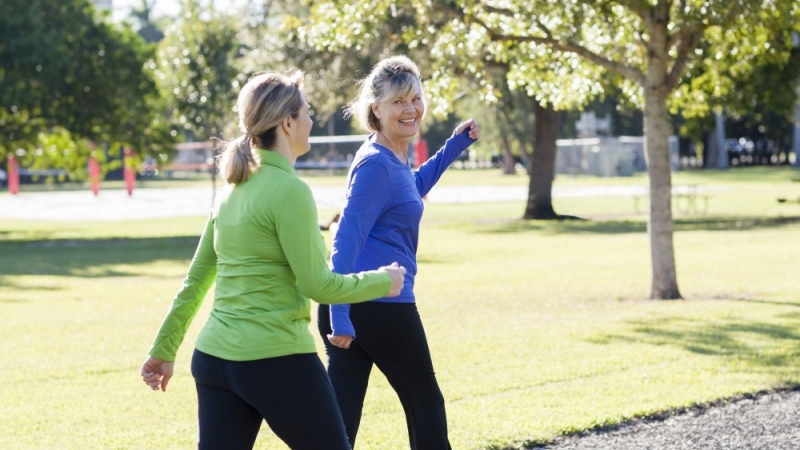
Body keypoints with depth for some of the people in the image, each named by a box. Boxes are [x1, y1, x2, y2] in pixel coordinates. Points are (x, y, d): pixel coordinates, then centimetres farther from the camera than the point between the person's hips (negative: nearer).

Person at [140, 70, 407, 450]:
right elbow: (318, 285, -12)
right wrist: (382, 281, 3)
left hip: (214, 357, 8)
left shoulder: (233, 188, 10)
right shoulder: (289, 190, -14)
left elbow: (196, 279, 15)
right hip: (277, 361, -7)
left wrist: (164, 350, 21)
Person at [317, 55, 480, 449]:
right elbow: (346, 240, -21)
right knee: (425, 403, 12)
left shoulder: (393, 159, 14)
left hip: (350, 308, 8)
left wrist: (454, 147, 30)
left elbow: (411, 191, 38)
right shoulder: (376, 165, -14)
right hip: (383, 308, -8)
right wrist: (339, 315, -28)